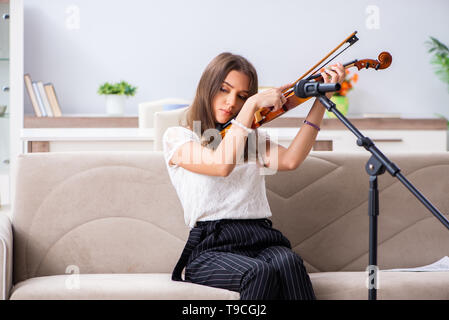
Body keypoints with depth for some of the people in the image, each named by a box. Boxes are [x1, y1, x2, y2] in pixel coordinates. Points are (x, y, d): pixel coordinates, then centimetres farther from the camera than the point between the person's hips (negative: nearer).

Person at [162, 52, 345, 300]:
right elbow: (222, 165, -13)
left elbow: (290, 160, 0)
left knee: (288, 261, -32)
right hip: (211, 247, -4)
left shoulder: (252, 139, 23)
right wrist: (254, 104, -9)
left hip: (261, 239, 4)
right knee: (260, 272, -36)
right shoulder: (176, 137, 9)